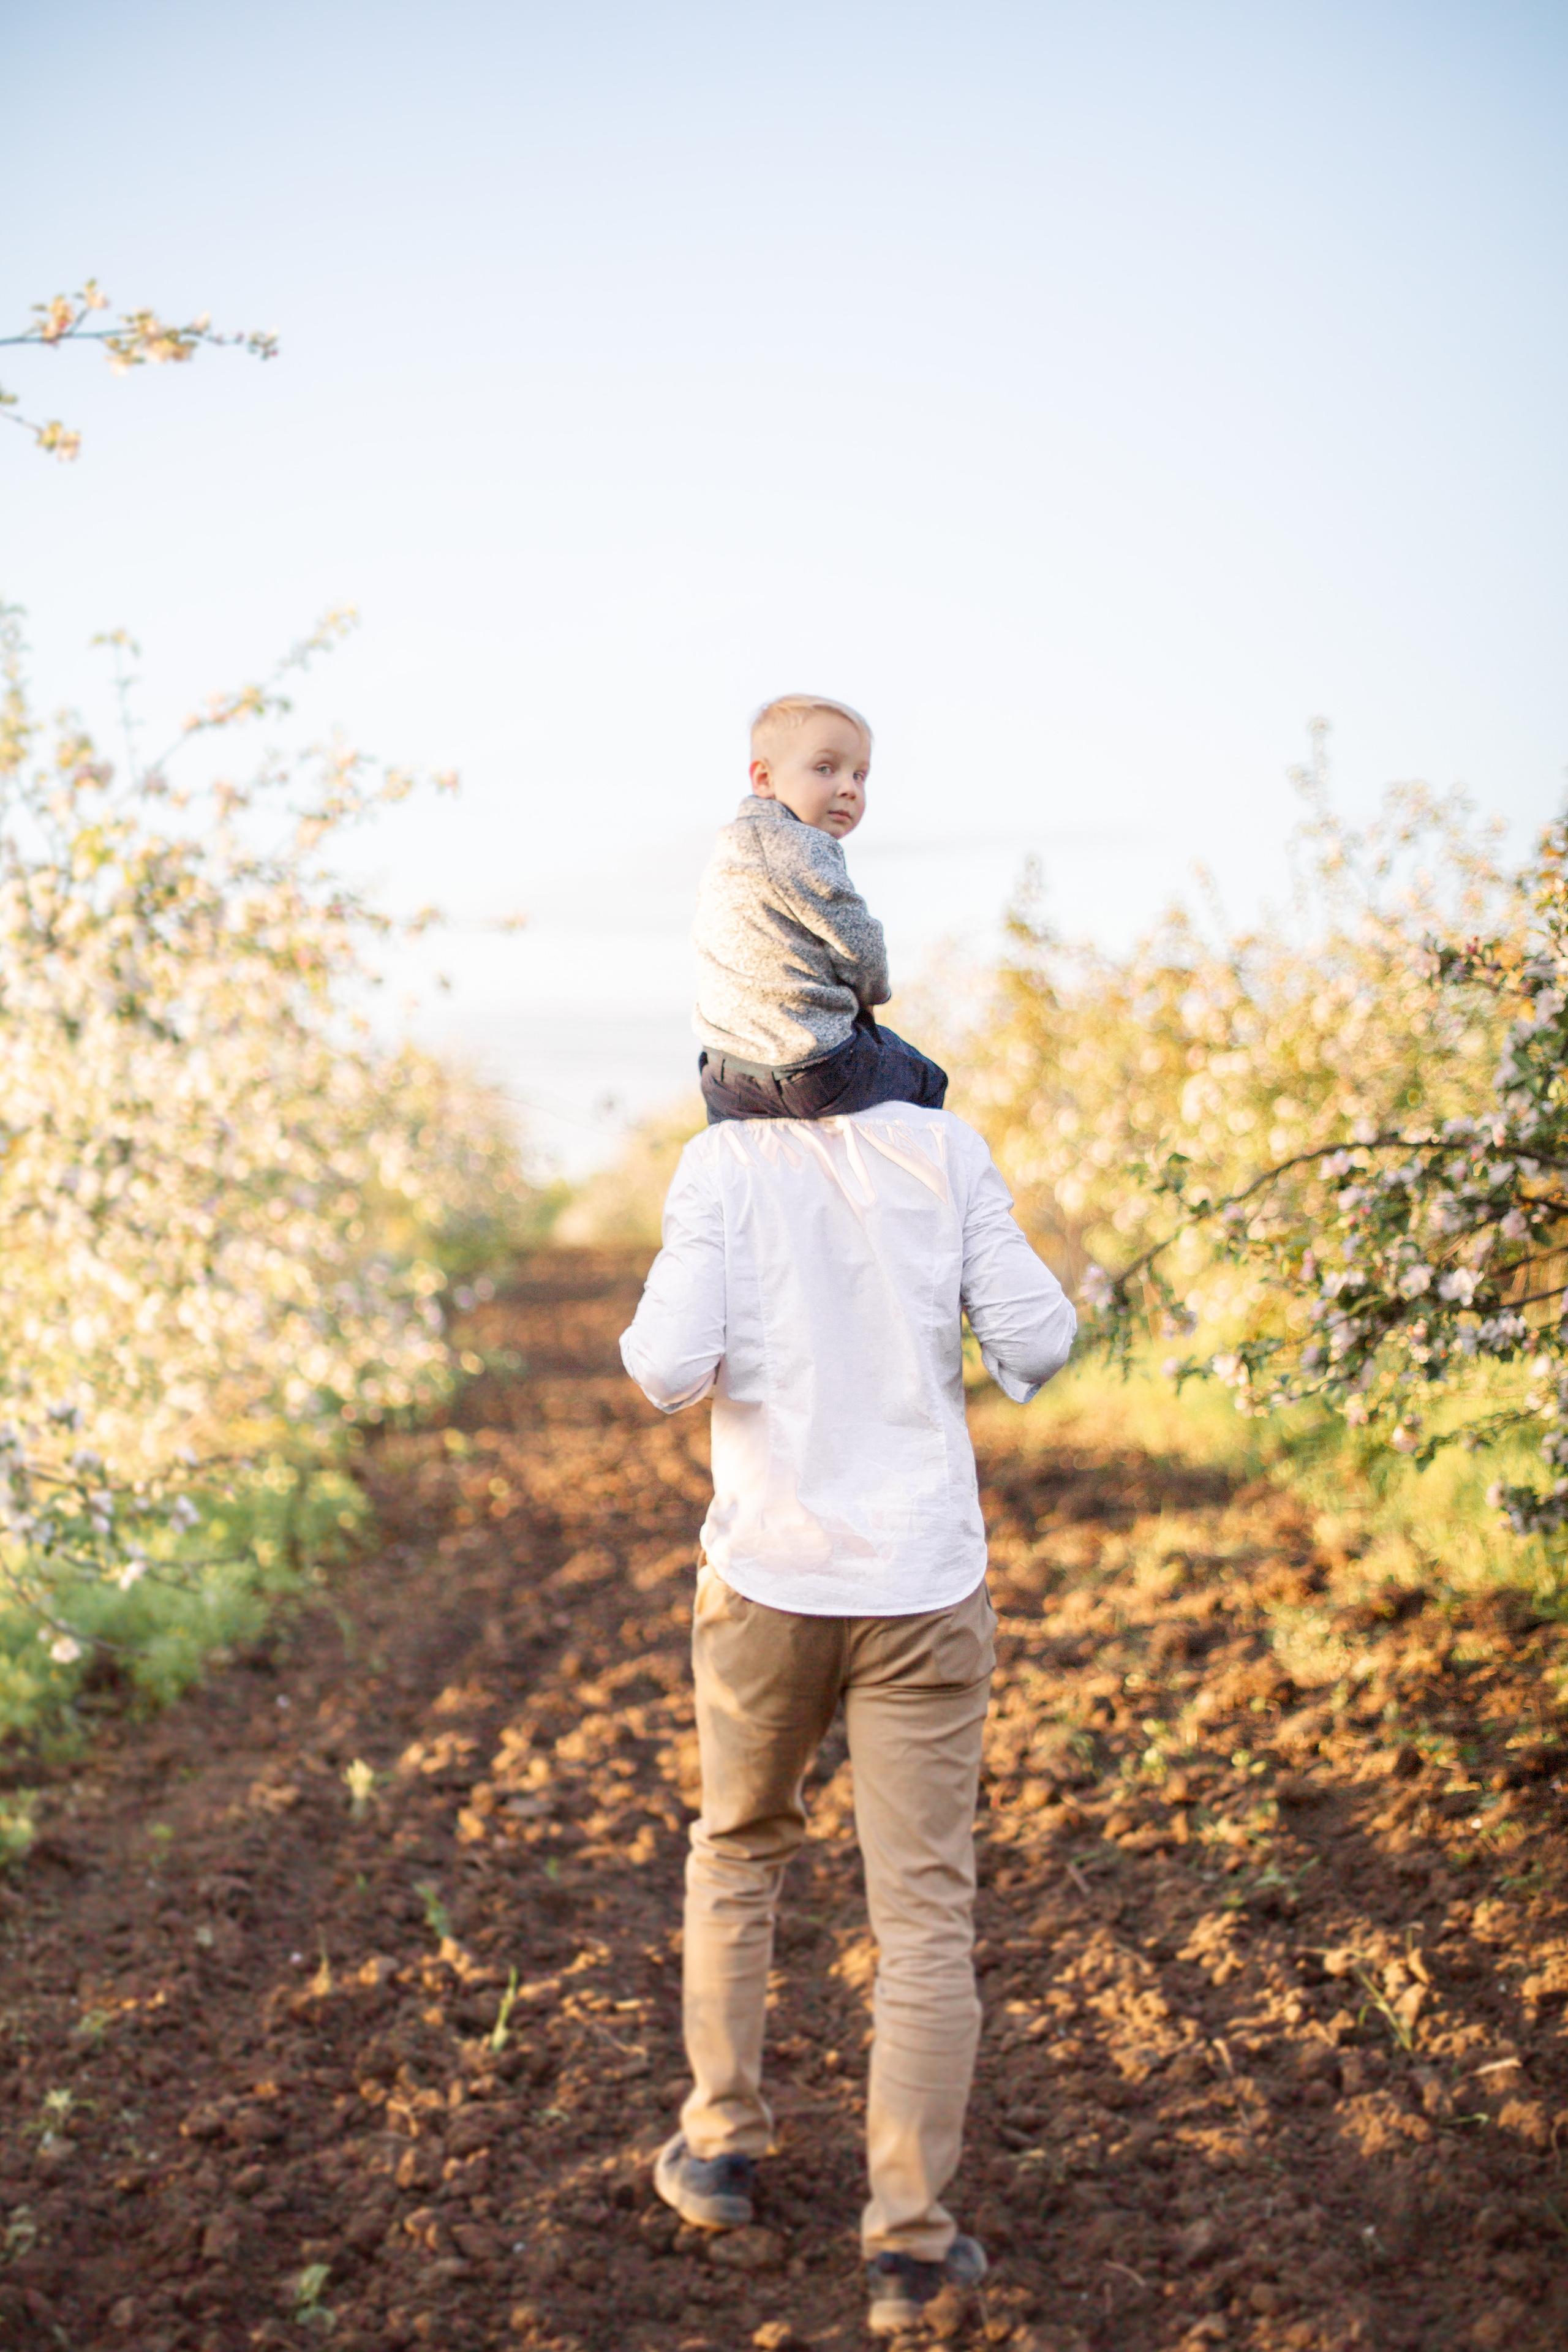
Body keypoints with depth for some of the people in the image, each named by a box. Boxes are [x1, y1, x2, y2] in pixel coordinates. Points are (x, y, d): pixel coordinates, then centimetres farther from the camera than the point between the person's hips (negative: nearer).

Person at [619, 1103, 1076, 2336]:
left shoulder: (725, 1161, -8)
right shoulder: (943, 1147, -4)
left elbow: (673, 1369, -14)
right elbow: (1036, 1342, -7)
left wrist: (648, 1325, 7)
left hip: (770, 1580, 0)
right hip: (925, 1584, 0)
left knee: (740, 1849, 23)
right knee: (924, 1909, 6)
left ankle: (722, 2143, 30)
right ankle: (910, 2235, 6)